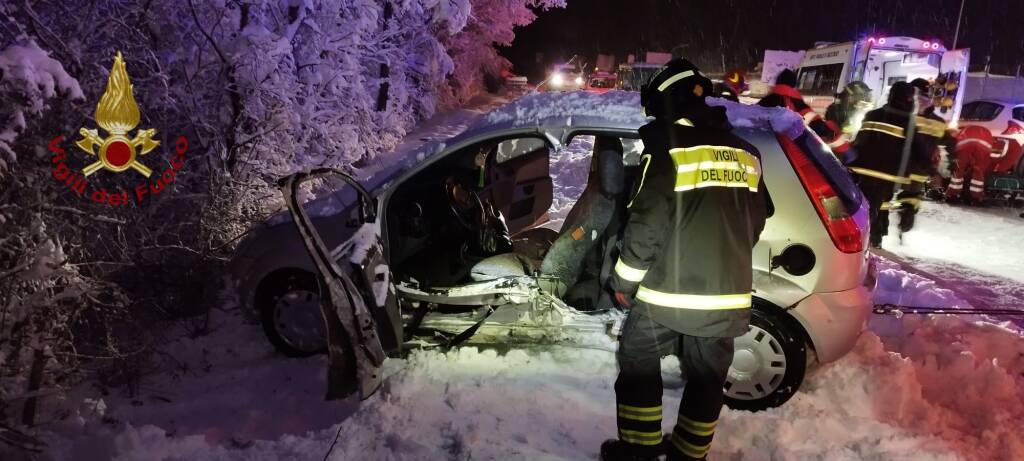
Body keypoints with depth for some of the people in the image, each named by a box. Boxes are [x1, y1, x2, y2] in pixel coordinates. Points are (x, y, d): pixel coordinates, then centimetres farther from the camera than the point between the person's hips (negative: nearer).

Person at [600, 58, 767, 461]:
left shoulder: (669, 150, -11)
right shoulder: (745, 153, 9)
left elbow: (645, 226, -14)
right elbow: (754, 225, 16)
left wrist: (623, 283, -2)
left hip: (669, 292, -5)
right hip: (727, 294, 5)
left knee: (638, 364, 14)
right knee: (706, 379, 16)